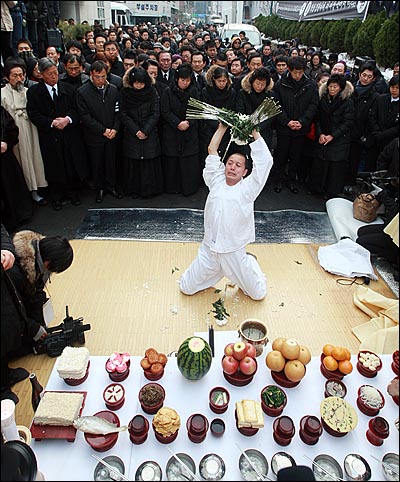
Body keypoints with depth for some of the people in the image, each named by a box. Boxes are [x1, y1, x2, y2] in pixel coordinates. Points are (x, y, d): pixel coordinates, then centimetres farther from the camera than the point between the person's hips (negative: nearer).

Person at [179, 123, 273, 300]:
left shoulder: (247, 188, -5)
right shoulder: (217, 182, 3)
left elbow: (265, 160, -12)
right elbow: (212, 150, 5)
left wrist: (254, 131, -8)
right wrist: (223, 127, 5)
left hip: (234, 253, -2)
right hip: (208, 250, 2)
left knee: (259, 293, 9)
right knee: (186, 288, 9)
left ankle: (249, 263, 38)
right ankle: (217, 273, 32)